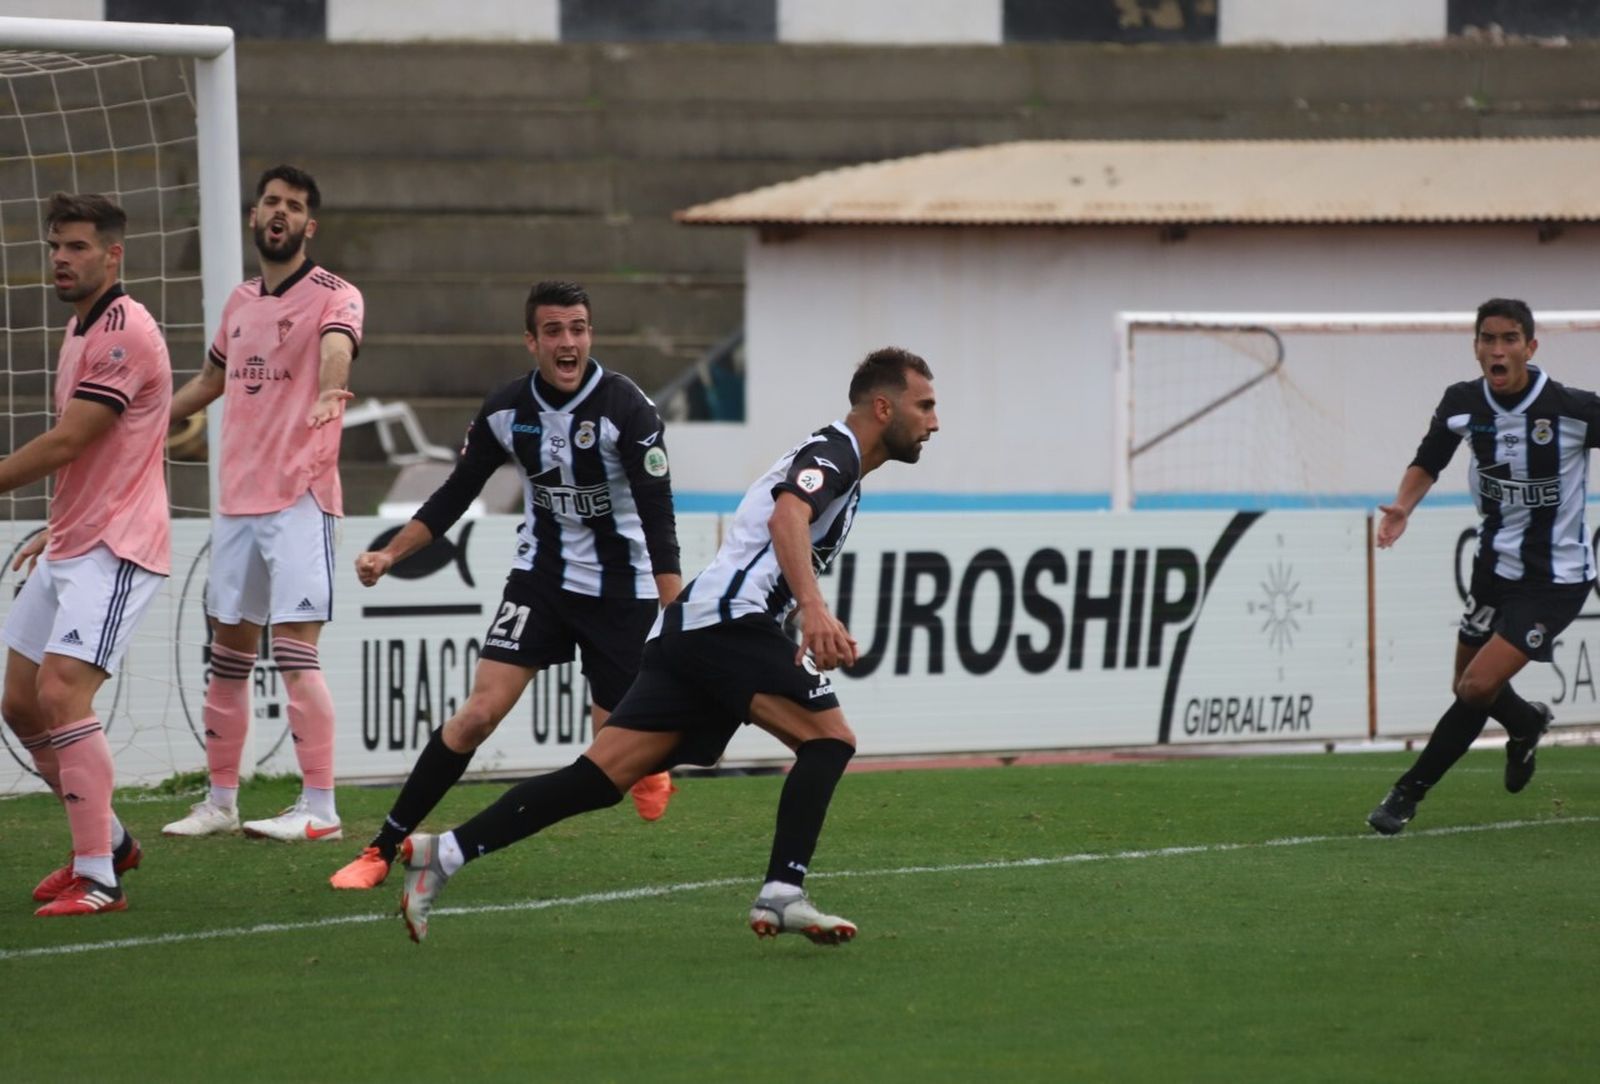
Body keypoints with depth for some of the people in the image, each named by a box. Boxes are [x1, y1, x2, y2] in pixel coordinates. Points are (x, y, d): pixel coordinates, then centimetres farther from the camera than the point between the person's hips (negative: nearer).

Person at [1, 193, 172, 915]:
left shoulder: (125, 333, -16)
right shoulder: (80, 330, 16)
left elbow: (64, 444, -20)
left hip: (114, 552, -10)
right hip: (68, 550, 10)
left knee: (62, 695, -20)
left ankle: (98, 878, -18)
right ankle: (108, 840, 26)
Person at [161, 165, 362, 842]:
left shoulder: (334, 296, -5)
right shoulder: (240, 302, 15)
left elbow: (337, 343, -28)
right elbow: (210, 380, 32)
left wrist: (330, 392, -50)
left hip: (301, 499, -7)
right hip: (237, 499, 7)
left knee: (295, 652, -13)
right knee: (228, 654, 10)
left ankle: (319, 809, -12)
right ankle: (220, 801, 19)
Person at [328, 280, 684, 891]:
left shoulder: (626, 409, -17)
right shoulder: (507, 411, -6)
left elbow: (657, 514, -18)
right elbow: (455, 495, 6)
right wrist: (390, 555, -3)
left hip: (620, 589, -2)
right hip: (541, 577, 2)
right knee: (479, 712, -12)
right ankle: (383, 850, -7)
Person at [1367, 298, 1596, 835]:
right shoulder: (1462, 403, -8)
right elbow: (1428, 462, 7)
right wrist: (1402, 505, -12)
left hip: (1555, 578, -5)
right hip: (1496, 564, 5)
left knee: (1477, 688, -15)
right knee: (1470, 688, 16)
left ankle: (1409, 793, 1)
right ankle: (1528, 724, 51)